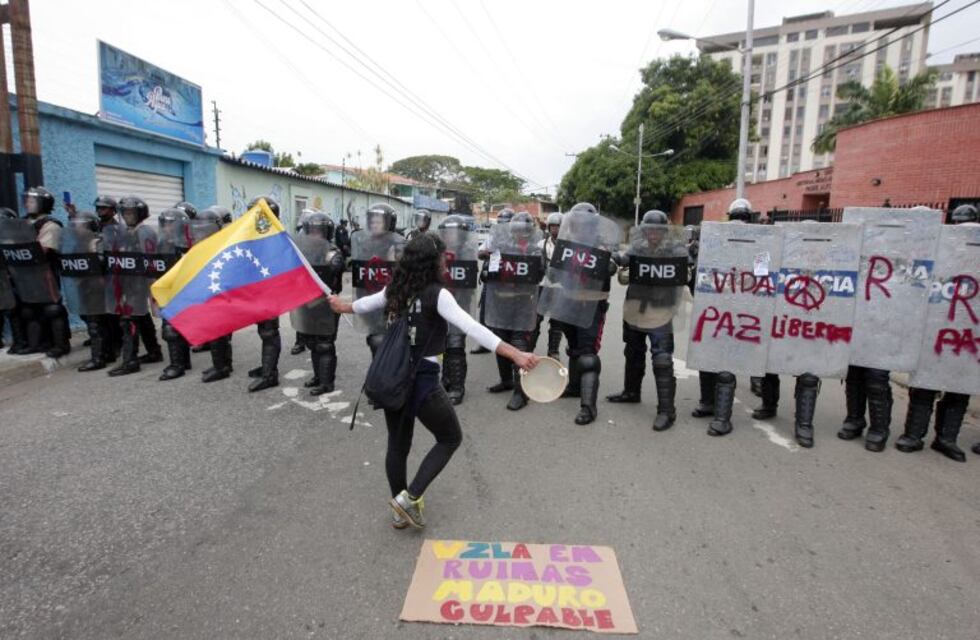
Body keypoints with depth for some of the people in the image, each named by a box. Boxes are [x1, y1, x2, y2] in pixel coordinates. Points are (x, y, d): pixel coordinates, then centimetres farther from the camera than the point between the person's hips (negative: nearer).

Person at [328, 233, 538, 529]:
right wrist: (515, 354, -30)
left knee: (398, 445, 21)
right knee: (450, 438, 15)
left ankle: (400, 510, 38)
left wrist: (342, 306, 47)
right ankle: (410, 497, 10)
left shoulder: (394, 291, 5)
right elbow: (472, 328, -26)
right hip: (422, 382, -7)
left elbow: (365, 304, 24)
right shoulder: (437, 294, -15)